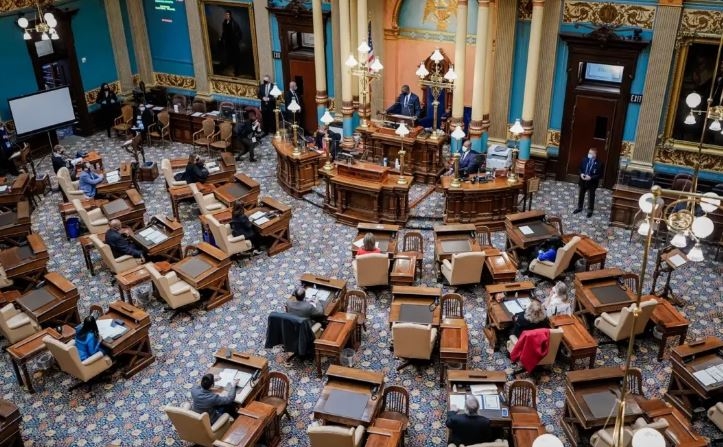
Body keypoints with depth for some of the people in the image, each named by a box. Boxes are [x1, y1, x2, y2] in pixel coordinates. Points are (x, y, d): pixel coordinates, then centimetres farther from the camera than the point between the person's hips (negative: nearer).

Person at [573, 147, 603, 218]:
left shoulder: (599, 163, -19)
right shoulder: (585, 160, -6)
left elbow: (600, 174, -15)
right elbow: (580, 168, 7)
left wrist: (591, 177, -25)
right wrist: (581, 174, -13)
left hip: (592, 183, -4)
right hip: (583, 181, 4)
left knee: (591, 197, 12)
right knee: (581, 195, 19)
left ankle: (590, 210, 28)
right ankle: (579, 208, 38)